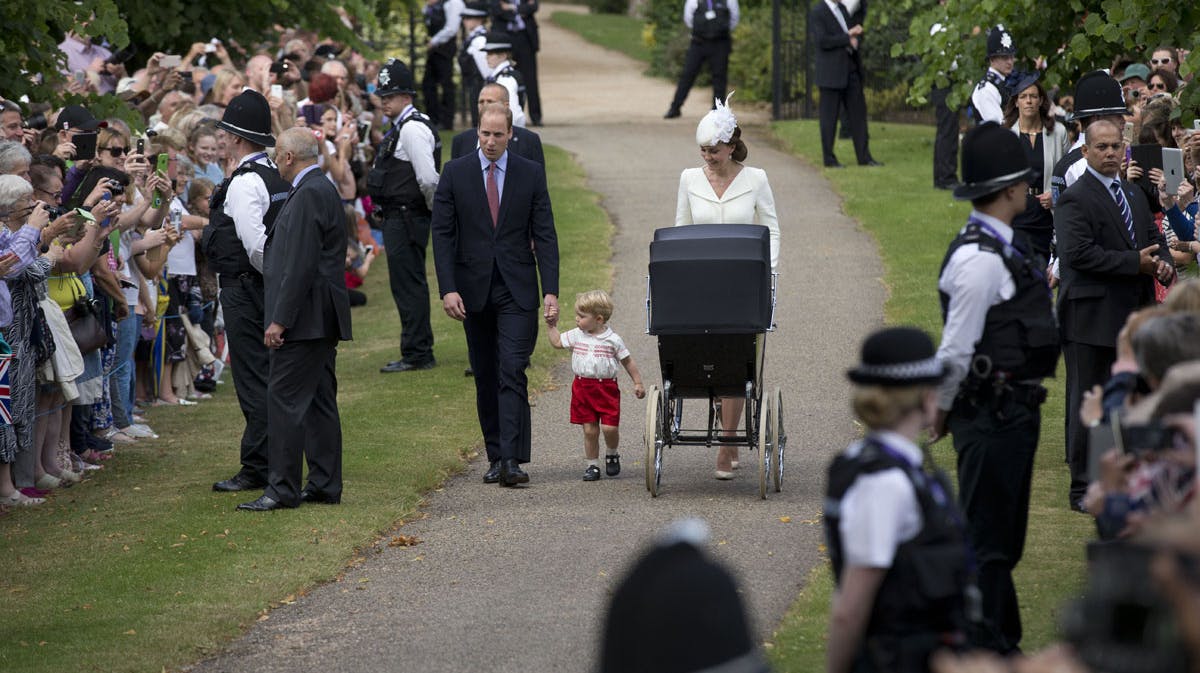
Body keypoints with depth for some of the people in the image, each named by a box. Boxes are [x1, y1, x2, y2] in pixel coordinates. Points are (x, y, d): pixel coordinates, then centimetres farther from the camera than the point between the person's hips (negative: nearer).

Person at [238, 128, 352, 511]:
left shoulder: (308, 195, -16)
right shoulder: (322, 189, 16)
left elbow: (301, 264, -22)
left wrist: (280, 319, -21)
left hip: (306, 317, -11)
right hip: (322, 319, 11)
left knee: (285, 401, -8)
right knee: (319, 403, 12)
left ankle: (283, 489, -8)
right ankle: (324, 486, 15)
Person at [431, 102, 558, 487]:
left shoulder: (531, 174, 3)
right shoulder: (455, 173, 3)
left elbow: (544, 235, 2)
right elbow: (442, 234, 1)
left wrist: (551, 291, -7)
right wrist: (448, 289, -9)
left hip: (517, 290, -2)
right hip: (474, 289, 2)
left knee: (512, 373, -12)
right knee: (485, 379, 8)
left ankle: (512, 460, -18)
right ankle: (495, 457, 16)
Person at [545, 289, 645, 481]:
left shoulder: (612, 340, -5)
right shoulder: (576, 336, 4)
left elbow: (627, 361, 3)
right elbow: (557, 342, 18)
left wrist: (638, 383, 3)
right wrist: (551, 326, 11)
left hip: (607, 388, -3)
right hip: (583, 388, 3)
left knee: (609, 427, -10)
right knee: (590, 430, 4)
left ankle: (612, 455, 18)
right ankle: (592, 464, 14)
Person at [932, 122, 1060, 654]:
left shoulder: (1006, 247, 13)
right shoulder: (978, 259, -20)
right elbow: (956, 347, -19)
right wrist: (943, 408, -7)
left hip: (1016, 409, 10)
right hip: (990, 415, -10)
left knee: (1005, 536, 18)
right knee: (985, 540, -4)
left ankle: (1003, 641, 28)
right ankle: (983, 649, 0)